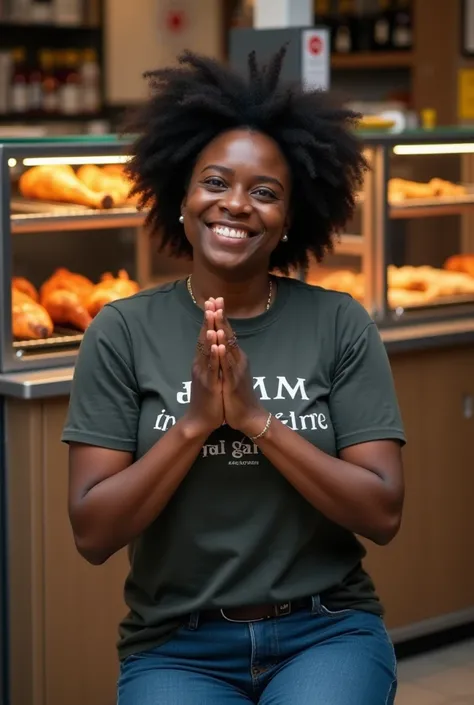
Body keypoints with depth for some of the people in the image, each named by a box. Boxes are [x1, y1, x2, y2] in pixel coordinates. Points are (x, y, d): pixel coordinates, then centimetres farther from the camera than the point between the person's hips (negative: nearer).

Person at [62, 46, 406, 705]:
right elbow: (93, 534, -5)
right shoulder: (123, 331, -2)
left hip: (325, 630, 1)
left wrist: (256, 416, -15)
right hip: (177, 644, 0)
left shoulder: (339, 324, -1)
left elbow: (382, 514, -6)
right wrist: (193, 423, -17)